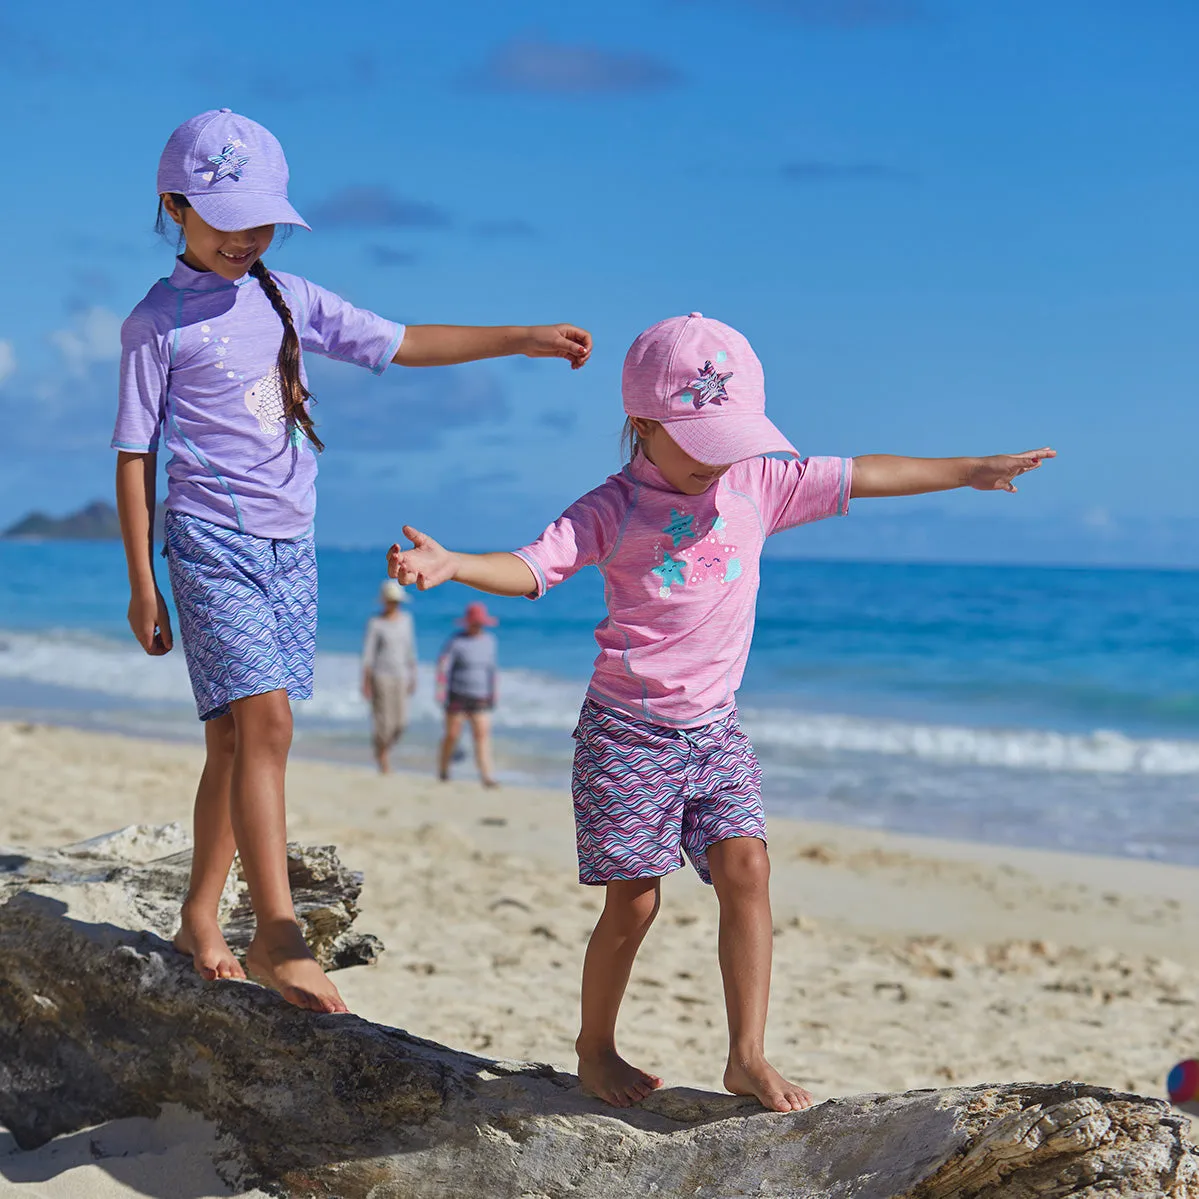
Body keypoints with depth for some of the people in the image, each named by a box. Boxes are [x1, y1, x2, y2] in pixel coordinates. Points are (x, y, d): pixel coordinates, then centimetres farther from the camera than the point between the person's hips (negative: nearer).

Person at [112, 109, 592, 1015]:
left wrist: (522, 340, 5)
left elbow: (402, 345, 13)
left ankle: (202, 917, 18)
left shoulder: (287, 298, 11)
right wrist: (142, 585, -6)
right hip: (211, 541, -6)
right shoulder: (159, 322, -4)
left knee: (238, 738, 8)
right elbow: (134, 456, -3)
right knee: (263, 720, -18)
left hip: (289, 547, 6)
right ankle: (279, 937, -22)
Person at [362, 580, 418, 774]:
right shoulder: (376, 623, -7)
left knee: (401, 722, 1)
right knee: (383, 720, -4)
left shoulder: (405, 619, 8)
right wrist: (366, 683, -10)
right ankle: (380, 755, 17)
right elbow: (368, 654, -7)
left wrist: (412, 678, 13)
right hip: (381, 676, -5)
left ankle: (384, 749, 27)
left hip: (400, 676, 5)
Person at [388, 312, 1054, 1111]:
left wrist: (971, 471, 11)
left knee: (745, 867, -11)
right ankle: (596, 1049, 19)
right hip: (628, 729, -4)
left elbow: (859, 477, 8)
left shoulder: (758, 484, 3)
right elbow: (533, 567, -19)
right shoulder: (613, 510, -9)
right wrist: (451, 565, -39)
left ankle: (748, 1057, -4)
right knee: (635, 899, -2)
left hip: (715, 725, 4)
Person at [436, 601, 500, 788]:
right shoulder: (456, 641, -9)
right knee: (452, 735, 2)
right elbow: (443, 665, -13)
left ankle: (487, 777, -15)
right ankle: (443, 770, 25)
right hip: (457, 695, -4)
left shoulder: (489, 640, 8)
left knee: (482, 735, -8)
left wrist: (492, 692, 18)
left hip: (480, 698, 4)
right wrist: (440, 689, -23)